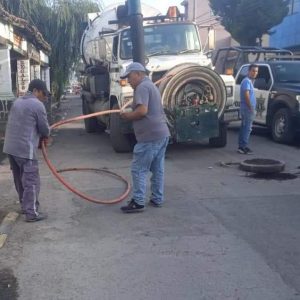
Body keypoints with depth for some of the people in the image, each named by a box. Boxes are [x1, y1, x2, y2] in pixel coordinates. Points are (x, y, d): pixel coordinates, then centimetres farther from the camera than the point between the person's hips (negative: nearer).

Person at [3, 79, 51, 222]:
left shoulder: (17, 101, 16)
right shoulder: (38, 105, -10)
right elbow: (45, 130, -6)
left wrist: (37, 135, 15)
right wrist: (44, 136, 16)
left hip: (10, 147, 9)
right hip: (25, 149, -9)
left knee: (20, 180, 18)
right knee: (31, 181, -3)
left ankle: (25, 206, 29)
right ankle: (31, 213, 0)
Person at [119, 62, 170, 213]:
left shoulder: (142, 87, -10)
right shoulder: (151, 85, 22)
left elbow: (142, 110, -23)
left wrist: (128, 115, -7)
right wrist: (132, 114, 12)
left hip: (150, 136, -10)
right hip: (162, 133, 10)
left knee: (139, 169, -5)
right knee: (158, 169, 14)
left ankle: (138, 202, -3)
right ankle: (157, 199, 21)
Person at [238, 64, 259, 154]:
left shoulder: (249, 81, 19)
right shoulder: (247, 81, -13)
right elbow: (246, 95, -21)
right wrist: (251, 108, -20)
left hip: (247, 109, 11)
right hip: (248, 108, -11)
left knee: (244, 127, 13)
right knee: (247, 128, -10)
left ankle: (241, 146, 18)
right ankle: (243, 147, -9)